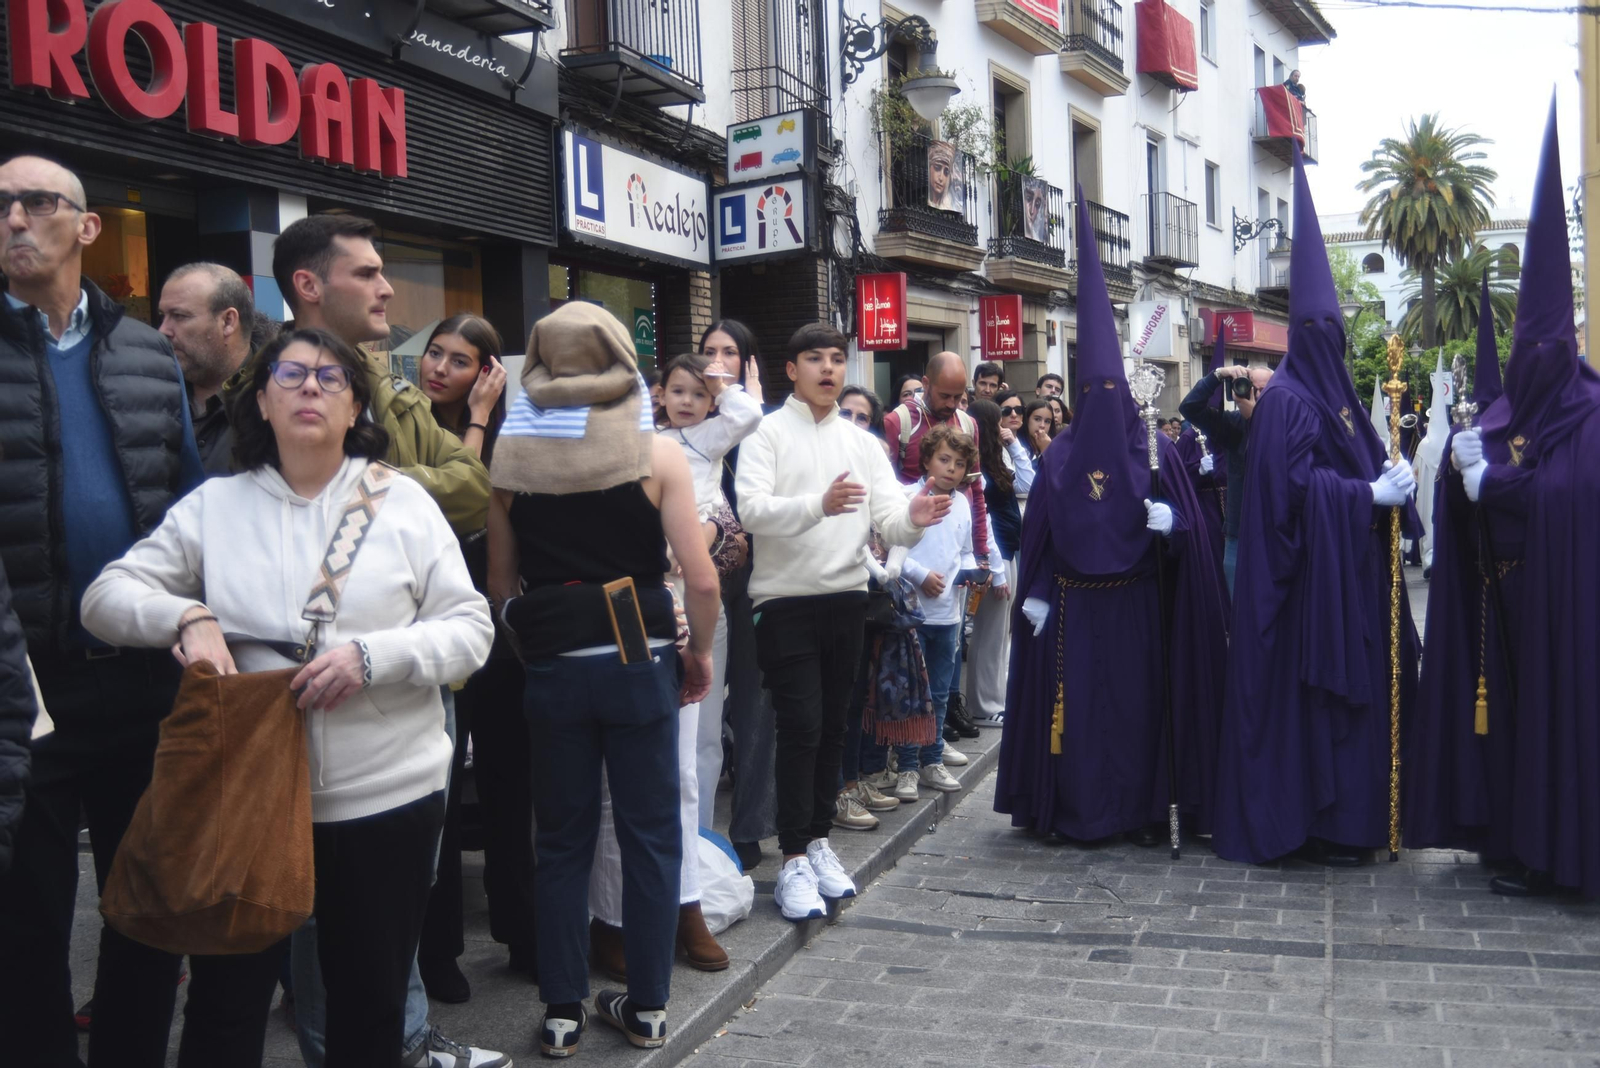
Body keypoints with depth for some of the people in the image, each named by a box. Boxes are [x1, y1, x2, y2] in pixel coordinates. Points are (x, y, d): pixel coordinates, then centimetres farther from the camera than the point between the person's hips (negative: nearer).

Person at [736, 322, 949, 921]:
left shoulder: (861, 443, 10)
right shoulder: (767, 433, -3)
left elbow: (889, 517, 0)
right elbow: (752, 509, -18)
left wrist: (912, 519, -24)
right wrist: (819, 504, -34)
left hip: (846, 596, 5)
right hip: (786, 600, -5)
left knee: (832, 726, 13)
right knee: (800, 727, -7)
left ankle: (818, 841, 26)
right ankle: (794, 860, 2)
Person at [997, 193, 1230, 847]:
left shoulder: (1155, 449, 2)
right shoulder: (1060, 452, 5)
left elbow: (1185, 521, 0)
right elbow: (1038, 531, 4)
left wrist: (1168, 519, -23)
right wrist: (1036, 593, -2)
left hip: (1135, 602, -1)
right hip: (1072, 602, 1)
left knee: (1139, 699, 3)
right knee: (1077, 701, 3)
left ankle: (1143, 808, 13)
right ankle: (1078, 810, 12)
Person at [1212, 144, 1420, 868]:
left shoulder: (1337, 394, 15)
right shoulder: (1285, 399, -10)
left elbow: (1365, 467, 18)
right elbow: (1297, 488, -18)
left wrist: (1391, 481, -2)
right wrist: (1372, 495, -16)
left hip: (1353, 573, 9)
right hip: (1311, 577, -9)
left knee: (1357, 692, 10)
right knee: (1314, 692, -4)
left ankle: (1353, 818, 19)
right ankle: (1324, 826, 5)